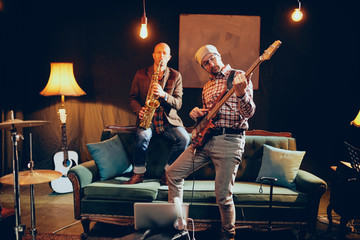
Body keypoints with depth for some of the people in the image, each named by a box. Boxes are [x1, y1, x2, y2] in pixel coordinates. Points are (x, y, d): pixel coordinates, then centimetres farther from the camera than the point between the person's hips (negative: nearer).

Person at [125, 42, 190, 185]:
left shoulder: (176, 76, 6)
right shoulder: (141, 74, 7)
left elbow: (178, 103, -2)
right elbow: (132, 98, 10)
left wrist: (164, 95, -22)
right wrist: (139, 110, -11)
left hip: (169, 120, 1)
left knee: (184, 138, -26)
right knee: (143, 136, -33)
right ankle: (138, 173, -12)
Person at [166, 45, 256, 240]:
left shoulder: (238, 77, -3)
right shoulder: (207, 86, 18)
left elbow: (248, 113, -14)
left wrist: (241, 93, -35)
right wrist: (196, 113, 5)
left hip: (229, 142, -7)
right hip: (205, 138, 7)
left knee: (223, 196, -6)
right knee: (173, 173, 7)